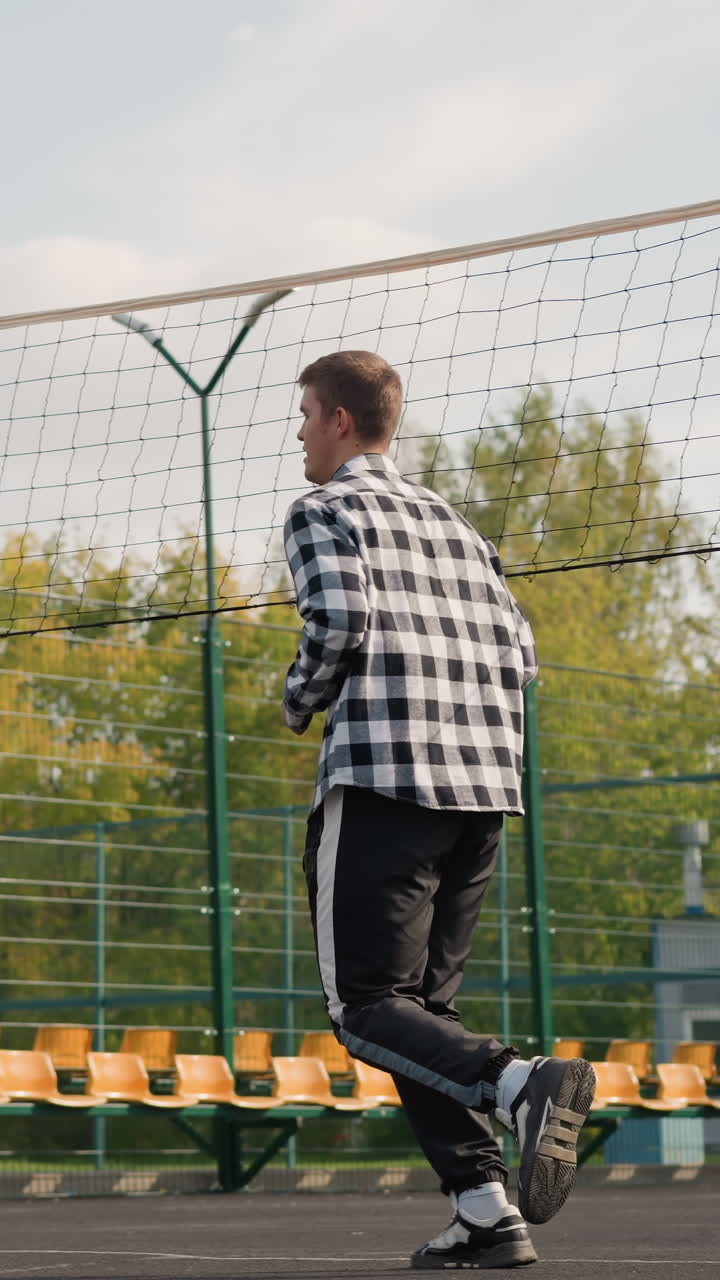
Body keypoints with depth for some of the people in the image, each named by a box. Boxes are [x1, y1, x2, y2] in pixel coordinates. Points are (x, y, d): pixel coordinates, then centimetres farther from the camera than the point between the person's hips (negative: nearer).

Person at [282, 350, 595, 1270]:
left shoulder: (323, 510, 4)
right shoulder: (451, 522, 23)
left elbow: (340, 621, -13)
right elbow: (517, 650, 16)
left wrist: (298, 703, 4)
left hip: (382, 780, -7)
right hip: (485, 788, 7)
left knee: (366, 1007, -5)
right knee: (422, 1005, 12)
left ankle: (520, 1082, -31)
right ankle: (485, 1213, -2)